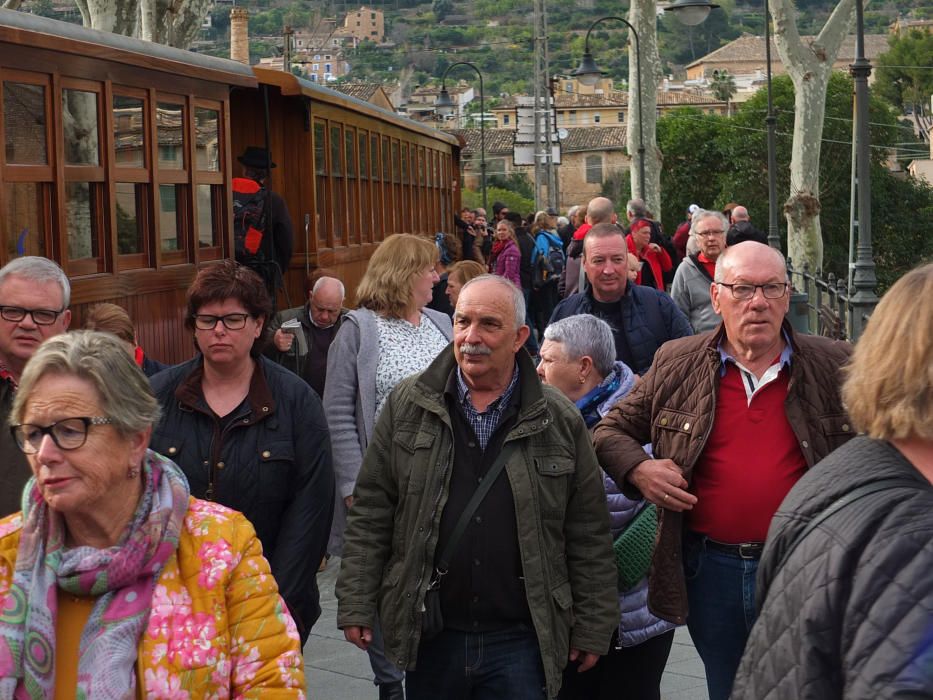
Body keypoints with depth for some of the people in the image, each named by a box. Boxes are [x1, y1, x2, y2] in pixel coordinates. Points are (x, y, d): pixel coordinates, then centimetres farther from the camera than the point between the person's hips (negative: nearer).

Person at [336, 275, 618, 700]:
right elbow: (371, 515, 3)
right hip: (429, 637, 1)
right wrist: (357, 605, -1)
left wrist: (592, 628, 2)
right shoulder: (408, 407, 2)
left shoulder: (559, 422, 0)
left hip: (520, 639, -1)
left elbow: (588, 536, 3)